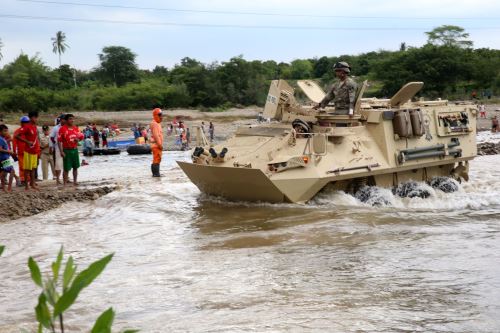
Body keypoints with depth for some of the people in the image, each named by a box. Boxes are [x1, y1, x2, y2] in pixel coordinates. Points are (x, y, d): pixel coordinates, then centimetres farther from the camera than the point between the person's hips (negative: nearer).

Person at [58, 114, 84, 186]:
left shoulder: (76, 128, 8)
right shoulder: (62, 129, -9)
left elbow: (81, 136, 17)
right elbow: (59, 141, -11)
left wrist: (78, 139, -8)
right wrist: (61, 151, -17)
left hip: (75, 149, 6)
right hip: (67, 150, -6)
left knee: (75, 167, 12)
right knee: (66, 168, -3)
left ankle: (75, 181, 23)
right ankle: (65, 183, 4)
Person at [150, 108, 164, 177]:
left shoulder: (158, 124, 19)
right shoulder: (154, 124, -14)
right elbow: (155, 135, -21)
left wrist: (160, 144, 21)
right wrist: (160, 144, -22)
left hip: (158, 145, 11)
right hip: (156, 145, -11)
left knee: (157, 159, 13)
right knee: (156, 159, -11)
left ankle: (156, 173, 18)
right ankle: (155, 173, -11)